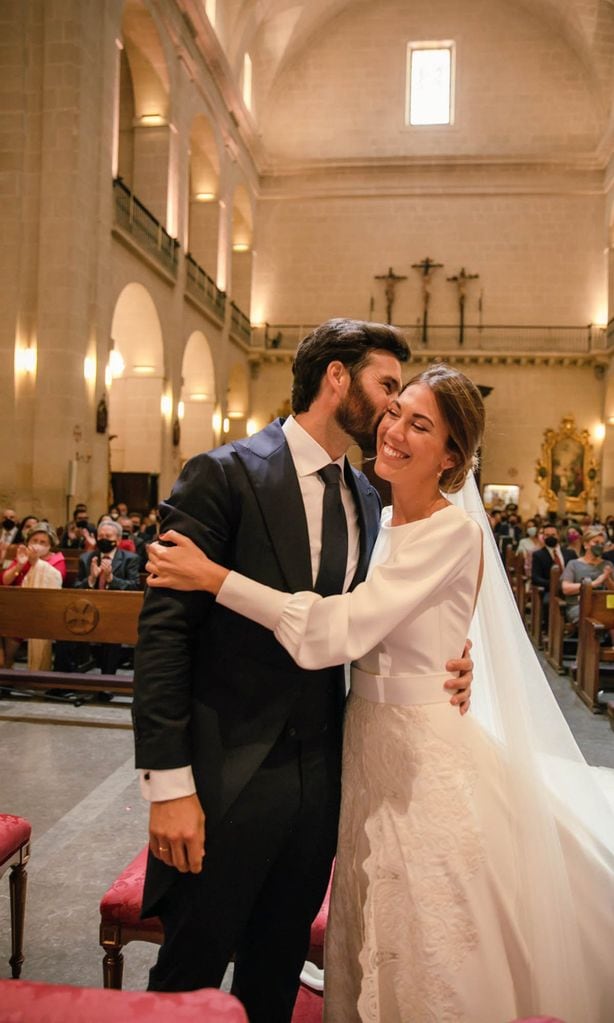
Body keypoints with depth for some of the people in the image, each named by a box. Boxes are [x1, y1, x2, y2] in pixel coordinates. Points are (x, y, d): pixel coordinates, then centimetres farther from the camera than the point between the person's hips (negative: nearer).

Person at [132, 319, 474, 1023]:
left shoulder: (365, 498, 8)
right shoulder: (223, 474, -13)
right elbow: (164, 628, -16)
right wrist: (169, 782, -18)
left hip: (321, 774, 6)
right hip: (227, 773, -5)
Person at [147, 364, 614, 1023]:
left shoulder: (454, 531, -19)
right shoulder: (381, 522, 5)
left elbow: (341, 628, -26)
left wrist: (213, 577, -24)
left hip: (425, 757, -7)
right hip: (366, 741, 7)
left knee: (428, 957, 12)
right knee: (371, 940, 23)